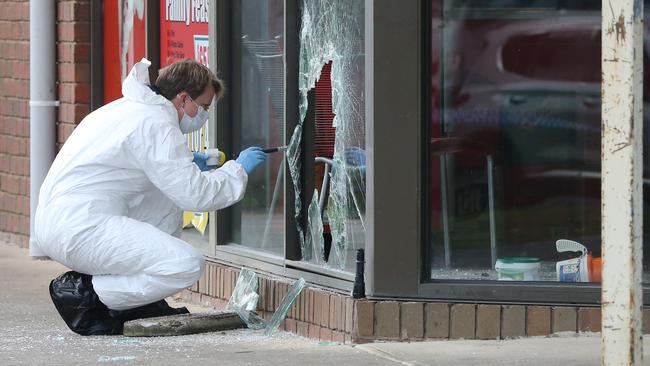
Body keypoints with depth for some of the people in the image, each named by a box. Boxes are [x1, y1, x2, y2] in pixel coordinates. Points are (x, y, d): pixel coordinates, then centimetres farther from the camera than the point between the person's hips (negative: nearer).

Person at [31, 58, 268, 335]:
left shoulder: (128, 109, 21)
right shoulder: (155, 122, -10)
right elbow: (195, 195, -13)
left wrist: (185, 165, 21)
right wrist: (239, 169, 3)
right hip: (79, 229, -11)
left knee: (167, 203, 21)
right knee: (187, 265, -17)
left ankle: (140, 302, 16)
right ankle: (85, 294, -9)